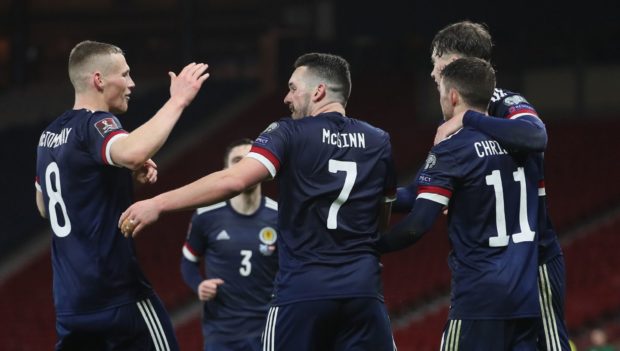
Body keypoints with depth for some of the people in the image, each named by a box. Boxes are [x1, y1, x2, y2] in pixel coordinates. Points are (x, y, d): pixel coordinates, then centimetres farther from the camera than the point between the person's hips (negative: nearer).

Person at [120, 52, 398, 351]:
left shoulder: (289, 134, -2)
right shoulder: (380, 142, 10)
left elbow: (234, 181, -16)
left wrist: (158, 204, -14)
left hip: (302, 290, -3)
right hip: (363, 290, 3)